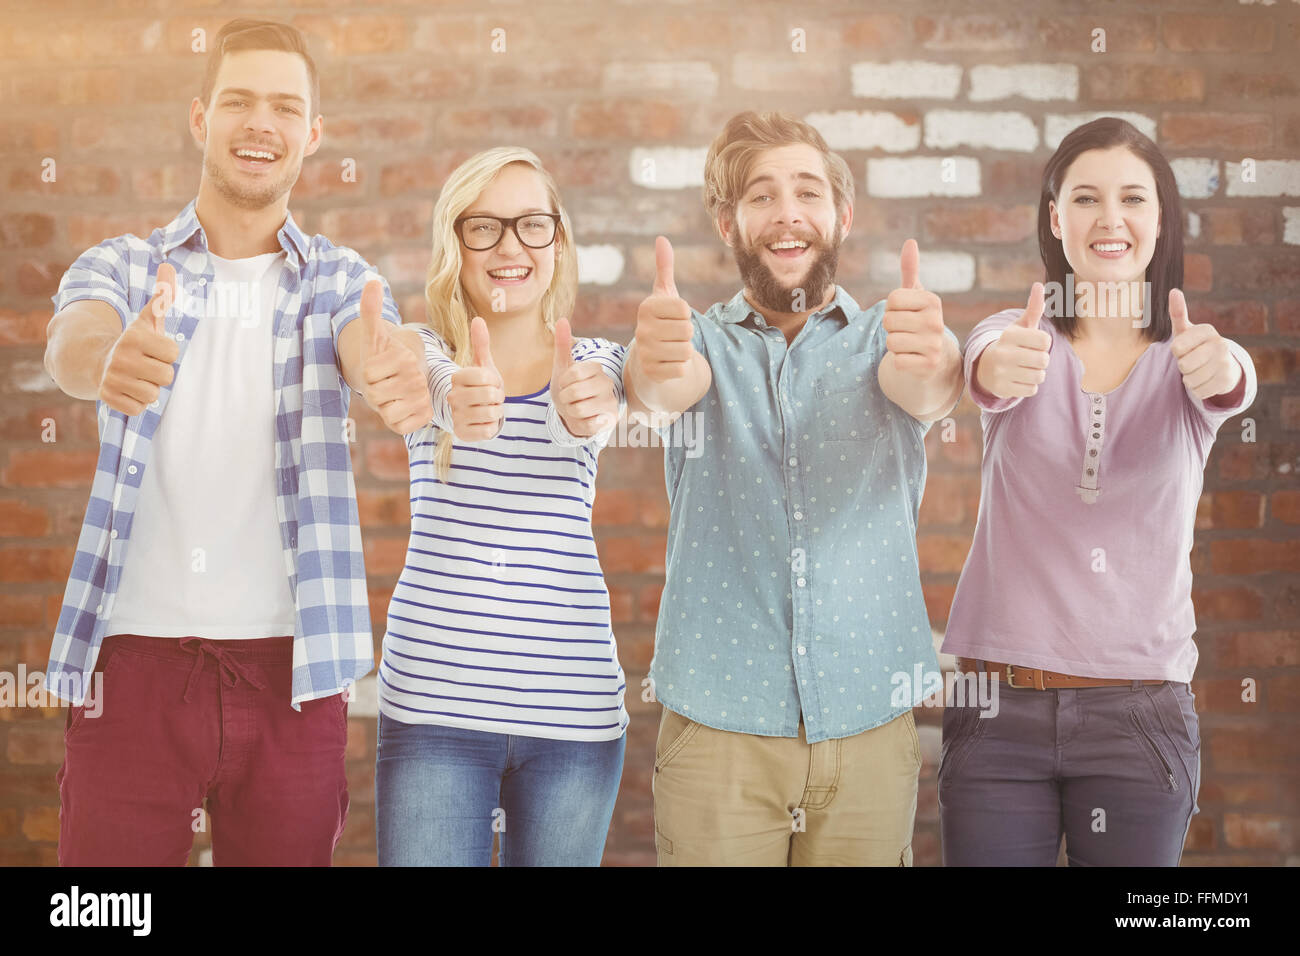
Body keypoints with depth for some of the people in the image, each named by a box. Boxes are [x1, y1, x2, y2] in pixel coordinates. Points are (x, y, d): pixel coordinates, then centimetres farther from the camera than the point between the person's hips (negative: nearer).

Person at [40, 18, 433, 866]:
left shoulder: (340, 280, 7)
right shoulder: (121, 267, 5)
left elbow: (371, 347, -15)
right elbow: (71, 345, -16)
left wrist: (399, 368, -41)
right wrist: (107, 362, -42)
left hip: (288, 670, 1)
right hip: (134, 659, 0)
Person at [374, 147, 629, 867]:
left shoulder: (594, 361, 9)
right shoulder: (428, 353, 5)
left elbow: (594, 420, -15)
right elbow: (434, 390, -19)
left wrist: (585, 411, -40)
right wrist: (463, 408, -43)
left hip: (573, 706, 2)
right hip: (435, 700, -1)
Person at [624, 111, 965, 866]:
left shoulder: (886, 341, 6)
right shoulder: (704, 342, 5)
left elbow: (929, 389, -17)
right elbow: (667, 390, -18)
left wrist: (931, 362, -42)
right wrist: (654, 371, -43)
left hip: (870, 726, 1)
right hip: (716, 725, 0)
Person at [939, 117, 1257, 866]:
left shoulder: (1185, 356, 3)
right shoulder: (1018, 337, 2)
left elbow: (1230, 387, -20)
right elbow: (984, 369, -21)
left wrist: (1218, 373, -44)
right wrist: (1001, 371, -45)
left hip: (1142, 714, 1)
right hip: (998, 705, 0)